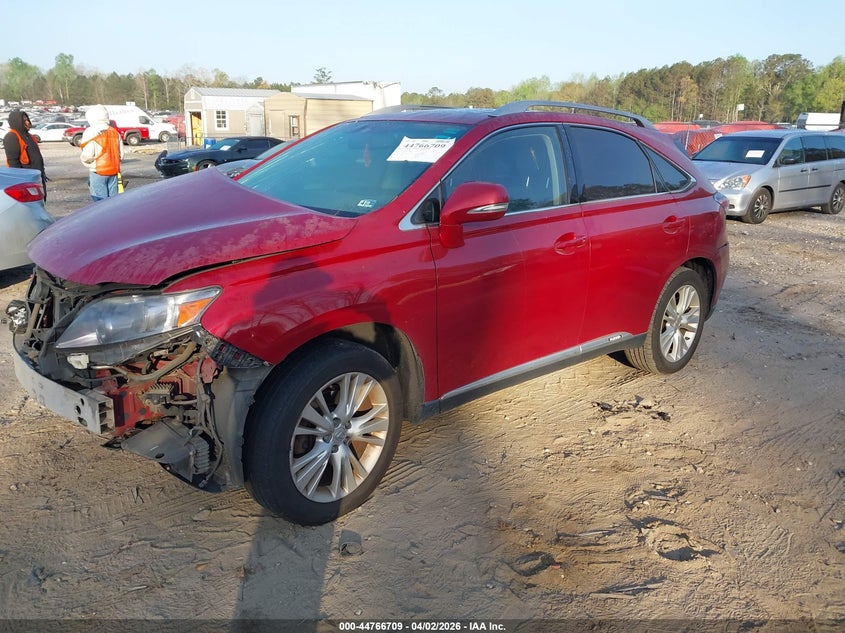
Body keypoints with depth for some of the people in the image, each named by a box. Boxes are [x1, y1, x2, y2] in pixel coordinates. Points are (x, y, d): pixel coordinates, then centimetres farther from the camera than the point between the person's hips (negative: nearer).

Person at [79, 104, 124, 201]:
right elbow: (121, 154, 10)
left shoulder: (90, 132, -8)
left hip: (98, 172, -5)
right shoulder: (114, 132, 10)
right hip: (114, 171, 6)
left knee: (101, 201, -3)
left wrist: (82, 157, 7)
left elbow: (87, 156, -14)